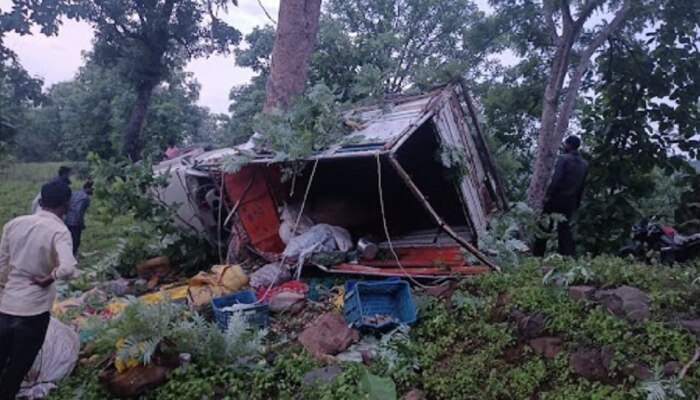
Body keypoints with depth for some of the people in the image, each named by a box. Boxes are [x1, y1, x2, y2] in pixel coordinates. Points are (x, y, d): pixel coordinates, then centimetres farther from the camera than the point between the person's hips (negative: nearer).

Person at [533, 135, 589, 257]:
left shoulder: (563, 158, -9)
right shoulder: (584, 164, 10)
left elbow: (556, 179, -19)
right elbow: (582, 186, 10)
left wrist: (548, 195, -14)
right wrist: (577, 203, 14)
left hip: (557, 197, -5)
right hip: (571, 201, 6)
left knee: (544, 226, 5)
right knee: (565, 229, 10)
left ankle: (537, 256, 8)